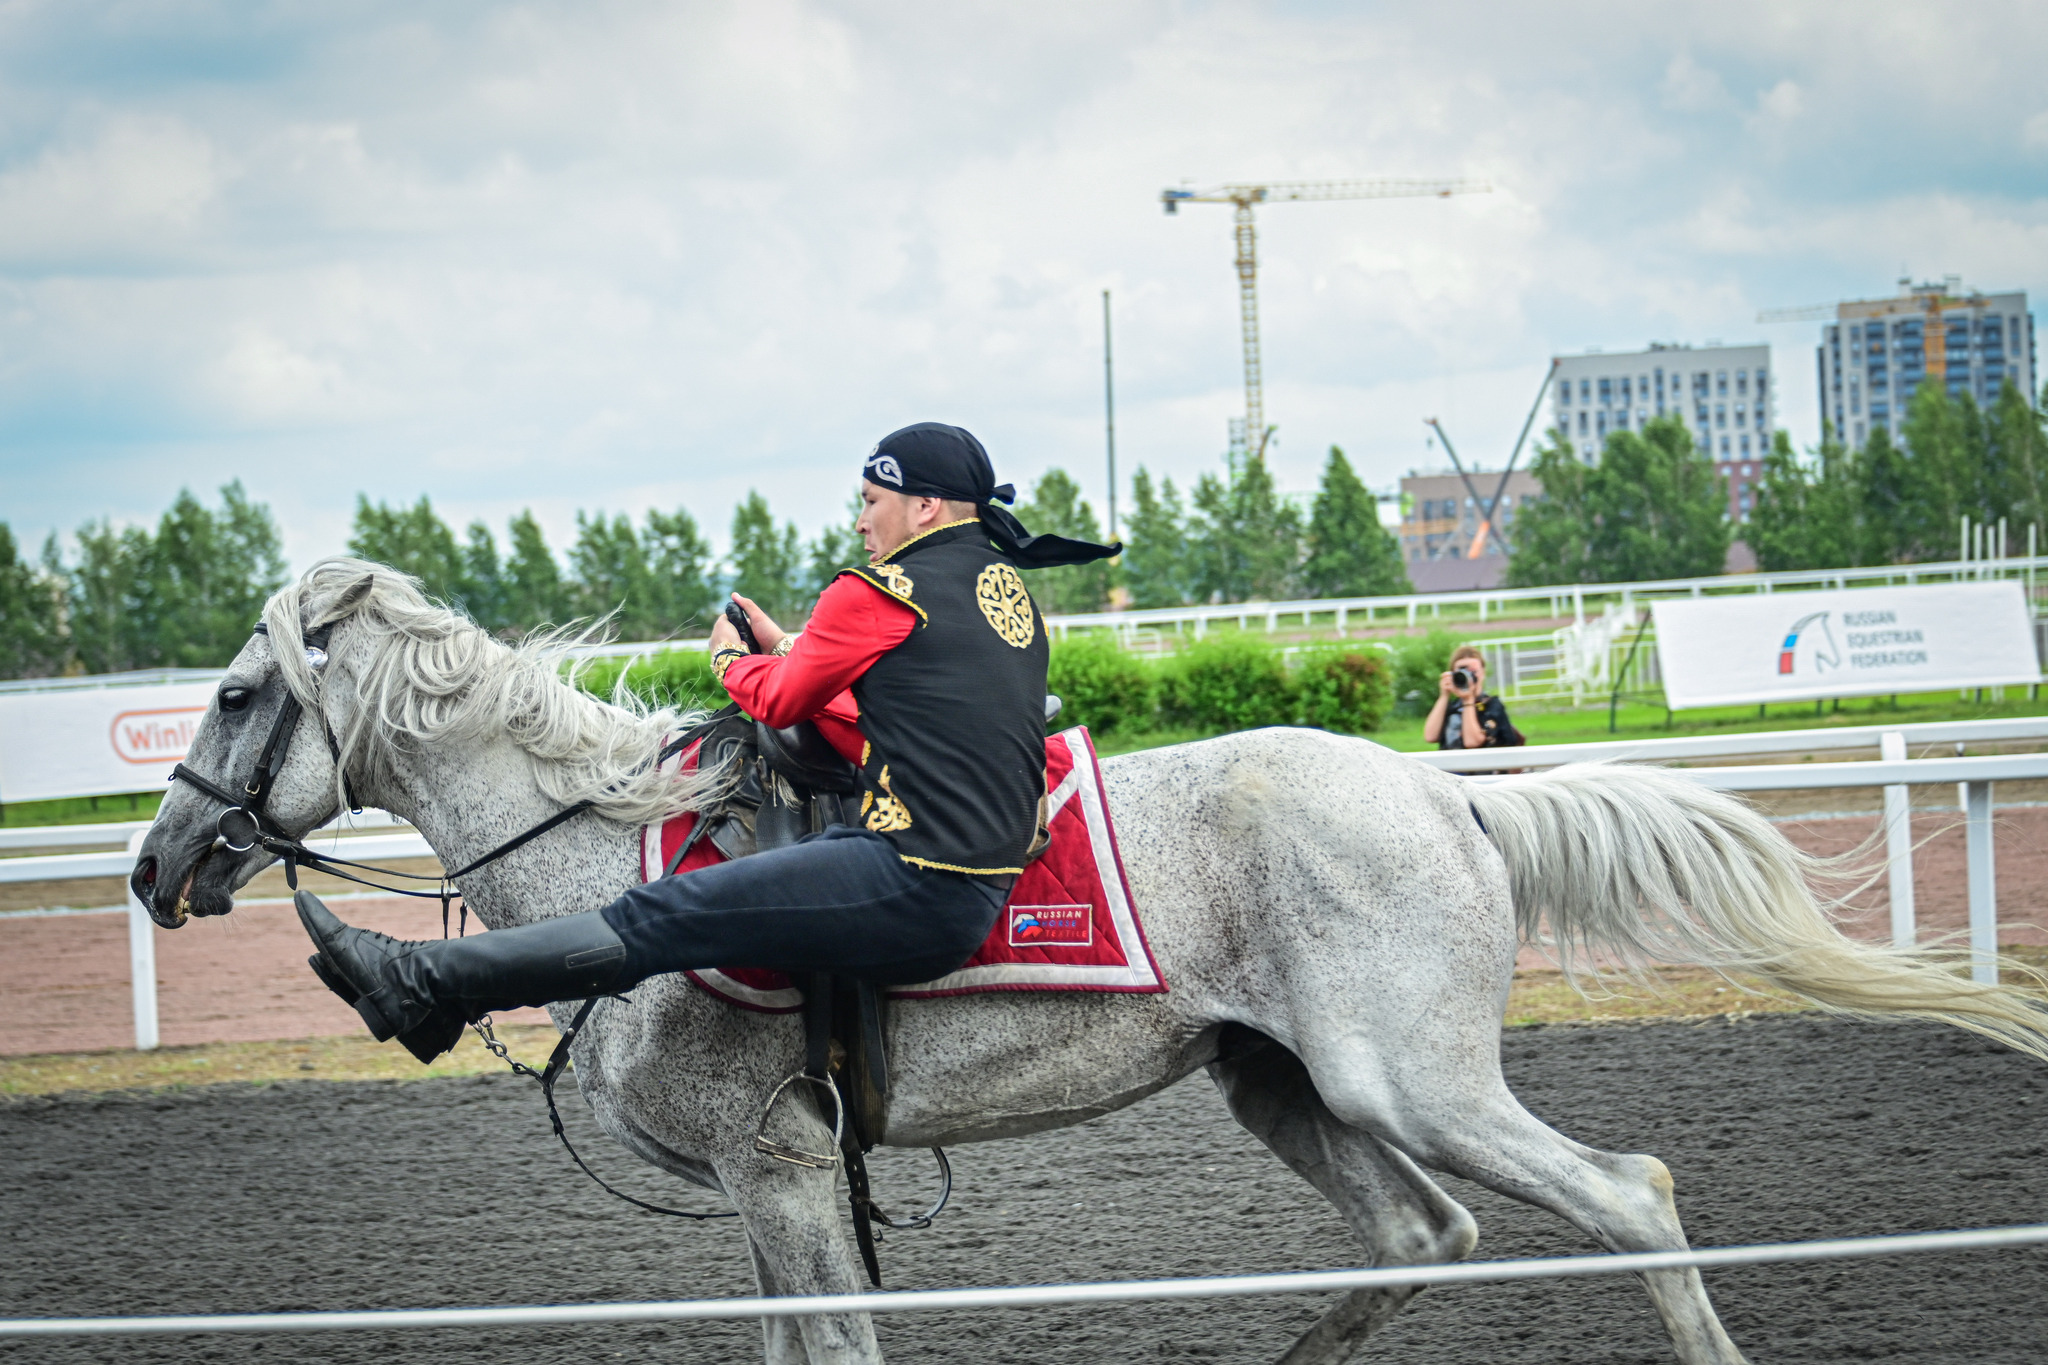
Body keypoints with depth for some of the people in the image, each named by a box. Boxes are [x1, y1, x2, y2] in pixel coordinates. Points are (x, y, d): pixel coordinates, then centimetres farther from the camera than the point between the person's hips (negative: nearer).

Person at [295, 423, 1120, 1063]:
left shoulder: (881, 593, -9)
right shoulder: (1011, 593, 18)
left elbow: (781, 700, 5)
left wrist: (733, 661, 26)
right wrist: (784, 652, 24)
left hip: (916, 889, -10)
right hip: (985, 883, 10)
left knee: (661, 918, -9)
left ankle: (423, 986, -8)